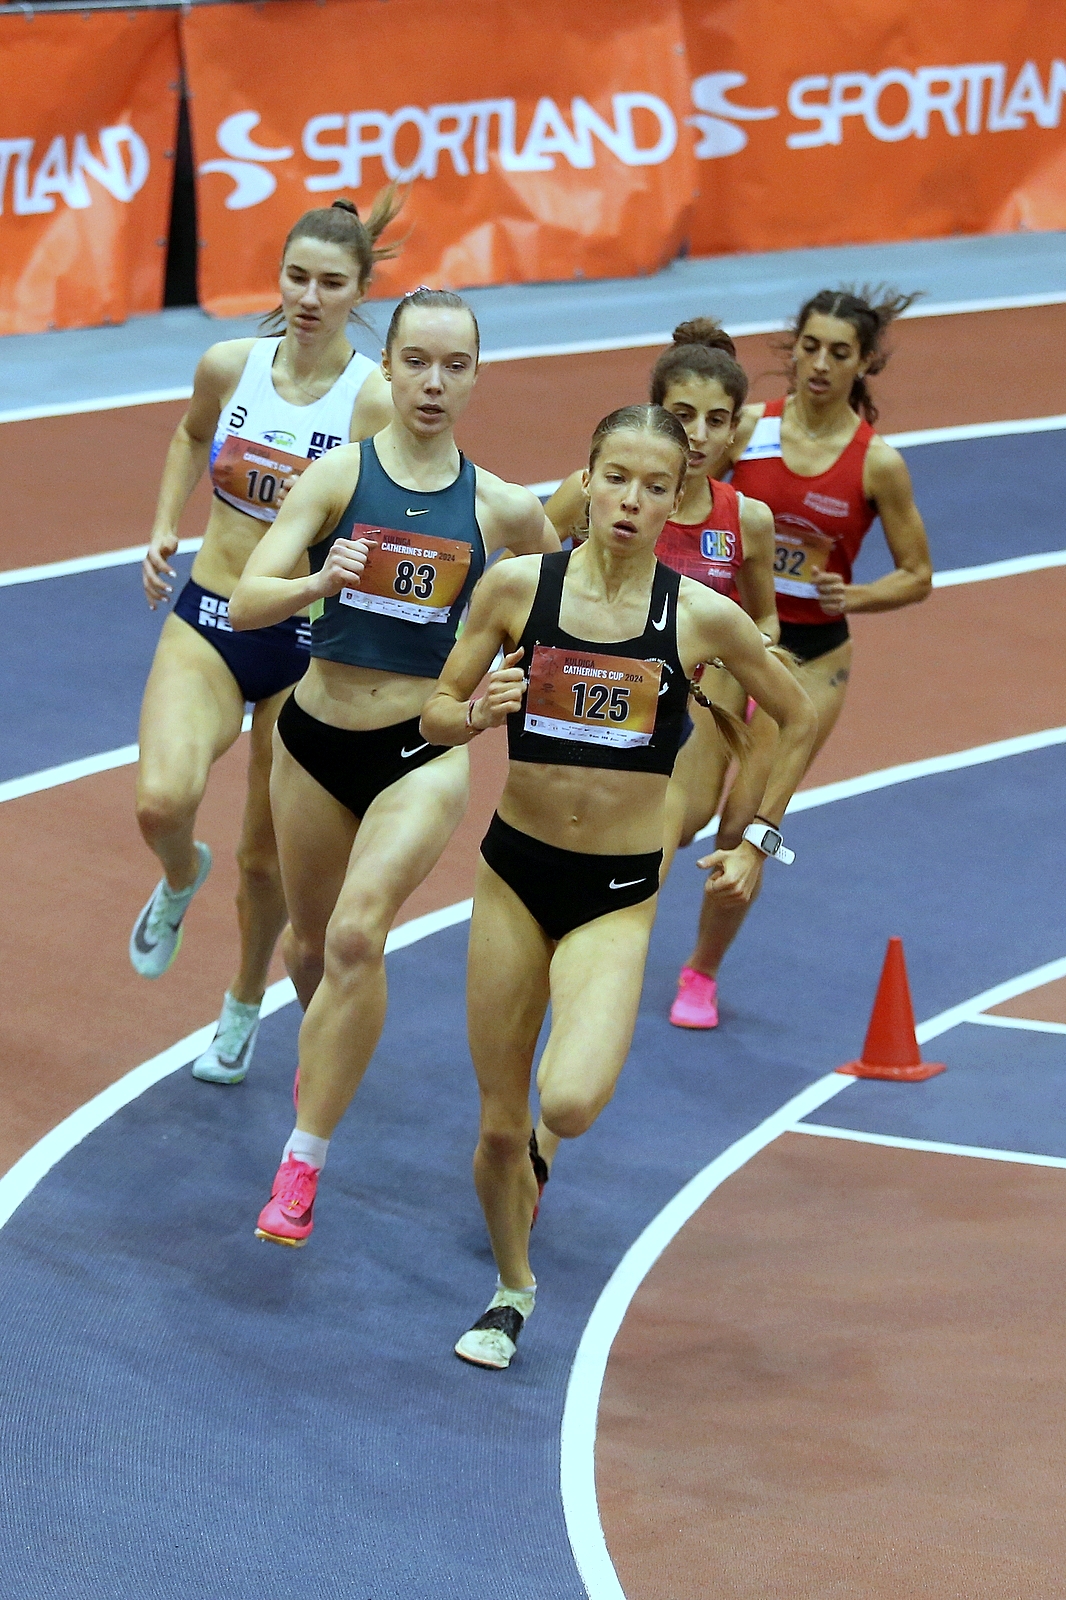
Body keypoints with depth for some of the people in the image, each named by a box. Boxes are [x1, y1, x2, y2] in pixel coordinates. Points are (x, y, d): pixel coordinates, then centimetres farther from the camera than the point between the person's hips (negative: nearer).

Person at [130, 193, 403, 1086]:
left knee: (267, 856, 10)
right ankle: (182, 878, 14)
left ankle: (246, 1004, 39)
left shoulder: (376, 400, -14)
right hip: (208, 619, 2)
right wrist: (166, 529, 12)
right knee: (162, 800, -24)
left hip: (307, 642, -2)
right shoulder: (230, 367, -4)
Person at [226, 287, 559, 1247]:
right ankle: (327, 1045, 56)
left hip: (425, 752, -1)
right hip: (318, 737, 2)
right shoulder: (339, 475, -8)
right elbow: (247, 603, -17)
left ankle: (303, 1164, -16)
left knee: (357, 936, -23)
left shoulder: (503, 509, -5)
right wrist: (316, 582, -36)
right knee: (312, 942, 20)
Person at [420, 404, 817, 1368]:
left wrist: (758, 840, 9)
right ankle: (513, 1290, 34)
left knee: (570, 1105, -24)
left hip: (620, 892, -1)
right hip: (515, 868, 1)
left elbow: (799, 719, 10)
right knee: (500, 1126, 7)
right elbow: (436, 712, 3)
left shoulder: (703, 617, -7)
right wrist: (477, 715, -19)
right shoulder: (518, 585, -6)